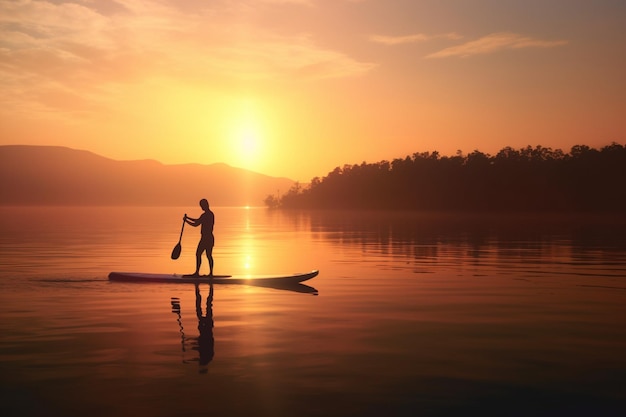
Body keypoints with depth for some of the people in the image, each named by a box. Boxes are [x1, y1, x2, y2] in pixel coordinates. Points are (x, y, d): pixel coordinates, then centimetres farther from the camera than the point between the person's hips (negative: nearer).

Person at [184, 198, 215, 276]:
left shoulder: (204, 215, -16)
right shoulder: (211, 214, 14)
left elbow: (195, 224, -15)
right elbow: (198, 221, 24)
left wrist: (186, 220, -2)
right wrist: (188, 218, 22)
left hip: (205, 238, -9)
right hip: (210, 237, 9)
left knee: (198, 254, -3)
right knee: (209, 255, 9)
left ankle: (197, 272, -4)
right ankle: (211, 273, 8)